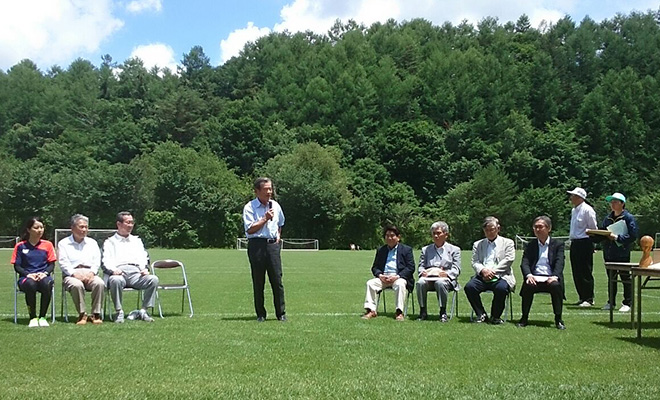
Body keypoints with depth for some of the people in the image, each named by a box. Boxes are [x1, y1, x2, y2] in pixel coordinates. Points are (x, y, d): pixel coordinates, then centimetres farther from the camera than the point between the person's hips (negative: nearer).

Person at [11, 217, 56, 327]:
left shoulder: (47, 245, 11)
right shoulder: (20, 246, 7)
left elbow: (52, 264, 9)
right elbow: (17, 266, 5)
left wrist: (45, 273, -12)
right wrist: (28, 274, -13)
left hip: (43, 276, 1)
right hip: (26, 277, -1)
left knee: (47, 284, -37)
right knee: (30, 284, -38)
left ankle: (42, 317, -20)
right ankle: (33, 318, -22)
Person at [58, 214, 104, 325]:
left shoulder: (92, 243, 23)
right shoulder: (63, 244, 13)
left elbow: (97, 261, 12)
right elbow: (63, 263, 0)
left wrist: (91, 272, -8)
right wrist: (74, 274, -16)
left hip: (90, 275, 2)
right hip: (71, 275, -2)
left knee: (99, 283, -31)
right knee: (77, 285, -37)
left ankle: (96, 314, -25)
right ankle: (82, 314, -27)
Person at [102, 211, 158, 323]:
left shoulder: (137, 241, 31)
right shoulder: (110, 242, 20)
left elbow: (143, 258, 20)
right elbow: (106, 261, 6)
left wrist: (144, 268, -3)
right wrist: (113, 269, -17)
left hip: (136, 273, 3)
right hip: (119, 273, -3)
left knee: (154, 279, -27)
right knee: (116, 280, -39)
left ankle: (143, 311, -20)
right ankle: (119, 312, -24)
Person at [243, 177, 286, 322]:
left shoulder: (275, 205, 11)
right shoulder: (249, 207, -5)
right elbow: (250, 229, -12)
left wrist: (278, 235, 13)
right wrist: (265, 219, -13)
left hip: (273, 244, 4)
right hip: (257, 245, -3)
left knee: (277, 280, 1)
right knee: (258, 282, 3)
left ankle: (281, 313, 8)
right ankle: (260, 314, 12)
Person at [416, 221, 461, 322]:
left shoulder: (454, 250, 15)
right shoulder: (426, 249, 24)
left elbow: (456, 269, 5)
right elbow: (421, 266, 17)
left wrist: (446, 273, -17)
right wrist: (423, 272, -8)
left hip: (445, 277, -2)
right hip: (428, 277, 2)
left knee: (440, 283, -39)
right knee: (420, 283, -33)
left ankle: (443, 312, -25)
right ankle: (423, 312, -21)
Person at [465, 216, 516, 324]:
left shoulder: (507, 243, 14)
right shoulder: (478, 244, 22)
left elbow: (509, 260, -1)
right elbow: (475, 262, 10)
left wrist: (493, 271, -13)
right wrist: (483, 270, -14)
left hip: (500, 276, -2)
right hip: (482, 276, 3)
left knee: (501, 288, -35)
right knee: (469, 287, -27)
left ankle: (495, 316, -11)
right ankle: (481, 315, -8)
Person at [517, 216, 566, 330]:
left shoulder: (558, 244, 12)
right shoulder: (530, 246, 18)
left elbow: (559, 263, -2)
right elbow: (524, 263, 4)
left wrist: (555, 276, -23)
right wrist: (528, 275, -19)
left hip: (550, 279, -1)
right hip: (535, 278, 1)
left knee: (556, 286, -35)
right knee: (528, 286, -33)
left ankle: (558, 319, -18)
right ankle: (524, 318, -16)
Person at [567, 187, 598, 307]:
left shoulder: (587, 210, -11)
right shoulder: (574, 210, 16)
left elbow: (593, 228, -9)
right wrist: (572, 238, 17)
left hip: (584, 243, -9)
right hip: (574, 243, 9)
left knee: (585, 272, -7)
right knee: (576, 272, 10)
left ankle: (589, 299, -2)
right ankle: (582, 297, 17)